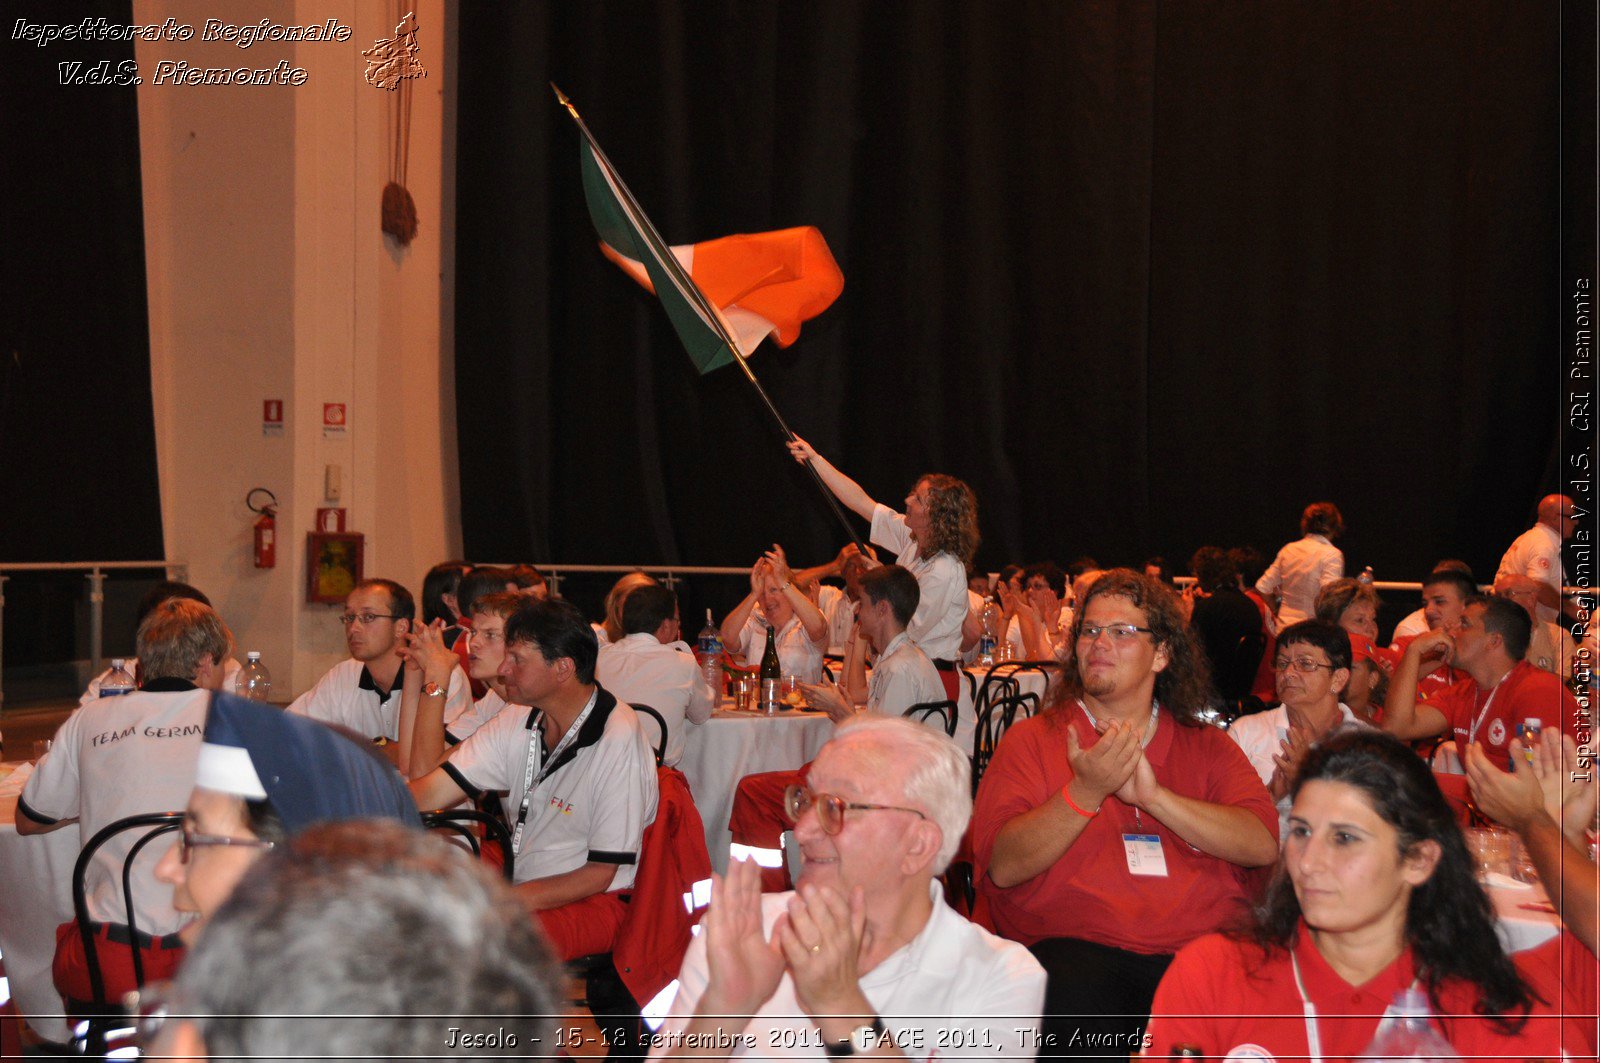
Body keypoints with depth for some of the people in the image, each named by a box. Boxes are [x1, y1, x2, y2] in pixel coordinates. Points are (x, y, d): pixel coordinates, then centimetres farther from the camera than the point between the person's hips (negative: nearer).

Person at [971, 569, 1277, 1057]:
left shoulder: (1207, 746, 19)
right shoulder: (1031, 739, 13)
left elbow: (1263, 846, 1)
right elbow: (1003, 867, -1)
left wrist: (1154, 796, -8)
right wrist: (1085, 792, -12)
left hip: (1205, 946, 2)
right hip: (1074, 946, -2)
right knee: (1073, 999, -36)